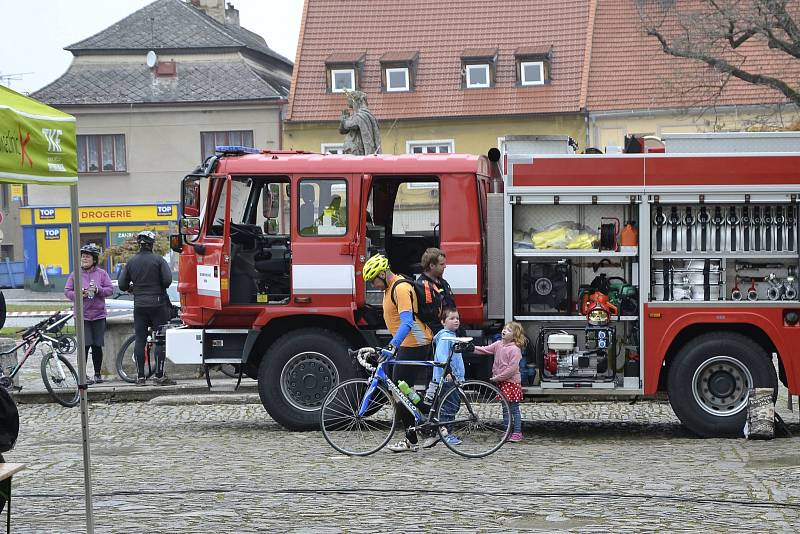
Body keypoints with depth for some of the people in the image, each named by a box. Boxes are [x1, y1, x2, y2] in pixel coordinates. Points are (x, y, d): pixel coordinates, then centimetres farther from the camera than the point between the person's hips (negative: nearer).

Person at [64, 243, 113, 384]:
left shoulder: (102, 273, 5)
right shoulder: (75, 274, 5)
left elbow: (110, 289, 1)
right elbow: (67, 291, 5)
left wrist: (98, 290, -16)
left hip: (98, 315, 1)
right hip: (82, 316, -1)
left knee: (97, 346, 4)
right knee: (85, 345, -8)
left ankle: (97, 373, 16)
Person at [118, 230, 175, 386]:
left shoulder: (131, 262, 4)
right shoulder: (158, 260, -6)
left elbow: (122, 285, 5)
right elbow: (167, 280, -13)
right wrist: (159, 287, 9)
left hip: (139, 305, 3)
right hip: (157, 304, -3)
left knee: (140, 340, 6)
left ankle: (140, 376, 5)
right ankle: (159, 376, -3)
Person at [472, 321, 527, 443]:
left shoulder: (515, 349, -16)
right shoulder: (498, 345, 7)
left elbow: (512, 368, -20)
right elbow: (485, 350, 9)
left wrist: (499, 377, -18)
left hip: (512, 383, -7)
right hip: (501, 382, 7)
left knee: (514, 409, 0)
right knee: (505, 409, 12)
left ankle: (517, 432, 7)